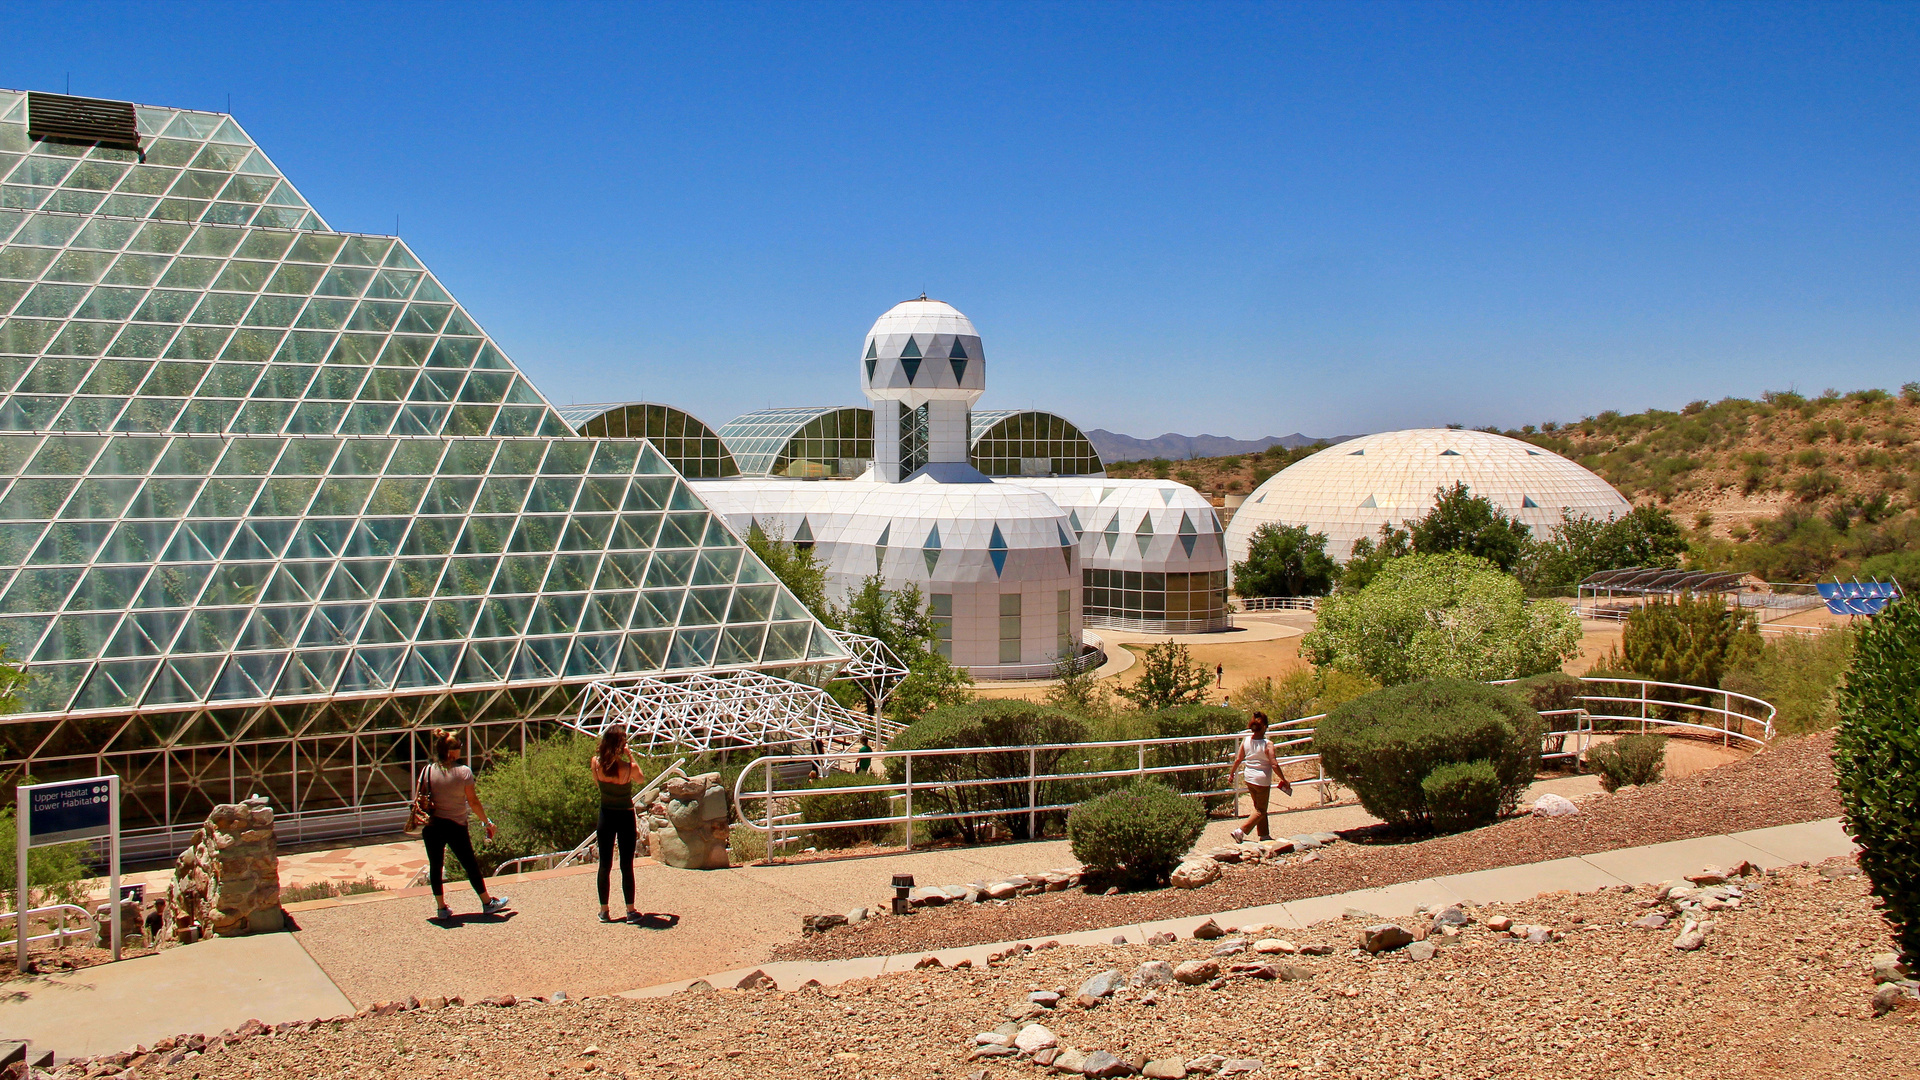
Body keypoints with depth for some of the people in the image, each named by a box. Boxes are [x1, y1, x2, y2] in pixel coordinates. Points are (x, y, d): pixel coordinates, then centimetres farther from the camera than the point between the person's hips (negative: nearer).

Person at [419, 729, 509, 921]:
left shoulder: (427, 771, -4)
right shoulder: (463, 772, -12)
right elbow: (473, 801, -9)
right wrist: (487, 822, 3)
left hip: (432, 825, 2)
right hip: (456, 826, -2)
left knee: (435, 866, 12)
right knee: (470, 864, 11)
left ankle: (441, 907, 15)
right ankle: (487, 903, 23)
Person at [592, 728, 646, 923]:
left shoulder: (596, 762, -11)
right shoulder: (629, 767, -19)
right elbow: (641, 778, 3)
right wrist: (630, 756, 2)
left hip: (606, 815, 3)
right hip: (625, 817, -3)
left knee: (605, 864, 11)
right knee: (627, 865, 4)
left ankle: (604, 910, 15)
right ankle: (630, 911, 6)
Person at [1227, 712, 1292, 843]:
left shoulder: (1245, 741, -5)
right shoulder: (1267, 745, -19)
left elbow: (1238, 759, 3)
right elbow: (1274, 765, -19)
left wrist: (1232, 772, 19)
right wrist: (1284, 780, -8)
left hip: (1249, 778, 6)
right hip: (1262, 780, -6)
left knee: (1258, 807, 21)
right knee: (1261, 810, 7)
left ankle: (1264, 835, 28)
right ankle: (1240, 831, -5)